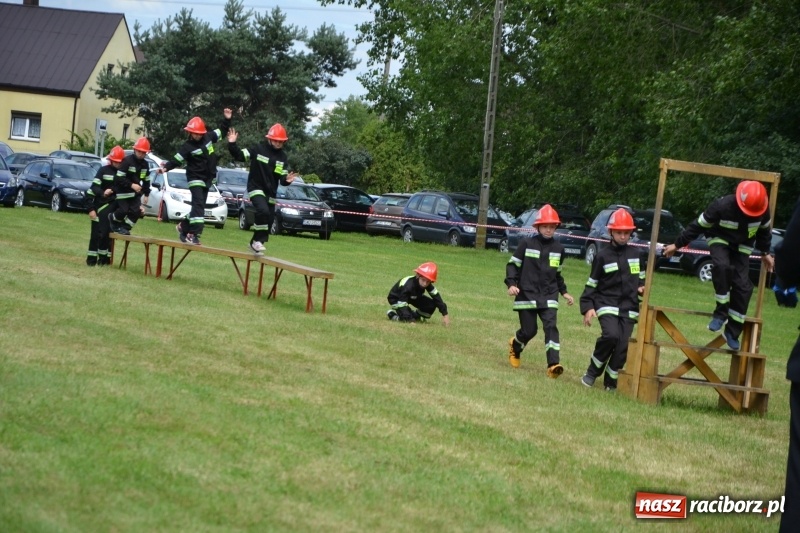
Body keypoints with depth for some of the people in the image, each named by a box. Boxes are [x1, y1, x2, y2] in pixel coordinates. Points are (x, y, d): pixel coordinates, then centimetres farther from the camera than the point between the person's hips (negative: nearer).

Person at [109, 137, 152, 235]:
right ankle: (112, 218, 19)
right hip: (123, 191, -6)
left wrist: (146, 194, 9)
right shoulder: (127, 161, -17)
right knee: (123, 210, -11)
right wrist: (131, 185, -28)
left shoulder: (145, 164, 5)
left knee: (136, 211, -6)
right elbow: (119, 178, -21)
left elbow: (146, 180, 15)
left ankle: (125, 227, 9)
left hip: (135, 193, 6)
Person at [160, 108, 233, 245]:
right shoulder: (188, 146, -12)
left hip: (207, 179, 6)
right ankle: (194, 234, -22)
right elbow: (177, 160, -14)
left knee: (199, 207, 12)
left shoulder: (208, 137, 2)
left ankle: (183, 226, 29)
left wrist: (227, 119, 6)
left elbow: (222, 131, 16)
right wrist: (166, 167, -28)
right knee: (198, 205, -18)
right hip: (195, 178, -6)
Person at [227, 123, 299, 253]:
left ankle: (255, 243, 27)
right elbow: (239, 156, -7)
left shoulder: (282, 156, 5)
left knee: (268, 220, 9)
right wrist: (232, 144, -23)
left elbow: (282, 177, 5)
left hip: (271, 193, 6)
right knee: (263, 211, -29)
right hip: (256, 188, -6)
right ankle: (258, 240, -18)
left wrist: (287, 179, -17)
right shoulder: (258, 149, -9)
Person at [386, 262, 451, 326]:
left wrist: (445, 314, -21)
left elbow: (437, 298, -17)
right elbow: (402, 302, -43)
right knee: (407, 317, -27)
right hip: (396, 298, -6)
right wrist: (409, 320, -52)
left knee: (431, 305, -14)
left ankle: (415, 315, 10)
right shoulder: (408, 285, -41)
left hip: (413, 297, 6)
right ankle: (392, 314, 4)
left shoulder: (428, 284, -23)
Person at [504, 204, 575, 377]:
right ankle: (515, 346, 36)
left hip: (549, 296, 2)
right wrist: (511, 284, -13)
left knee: (550, 327, -15)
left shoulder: (558, 248, 8)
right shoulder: (527, 244, -4)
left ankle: (553, 364, -23)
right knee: (529, 330, 2)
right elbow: (512, 264, 0)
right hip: (527, 295, -2)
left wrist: (564, 292, 17)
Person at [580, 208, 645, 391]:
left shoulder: (636, 254, 9)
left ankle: (611, 382, 10)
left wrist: (641, 287, 0)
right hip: (607, 304, -3)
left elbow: (641, 277, 22)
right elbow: (592, 283, 3)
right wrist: (587, 307, -6)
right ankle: (592, 372, -6)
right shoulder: (602, 256, 0)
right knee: (611, 335, -26)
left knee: (623, 346, -5)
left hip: (629, 307, 3)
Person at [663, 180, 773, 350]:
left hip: (743, 246, 3)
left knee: (742, 284, -12)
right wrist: (677, 244, -11)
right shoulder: (722, 206, -31)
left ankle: (733, 332, -3)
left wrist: (765, 253, 16)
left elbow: (764, 229, 5)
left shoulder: (763, 209, -20)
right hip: (720, 239, -3)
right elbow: (699, 225, -18)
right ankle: (721, 312, -20)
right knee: (722, 266, -35)